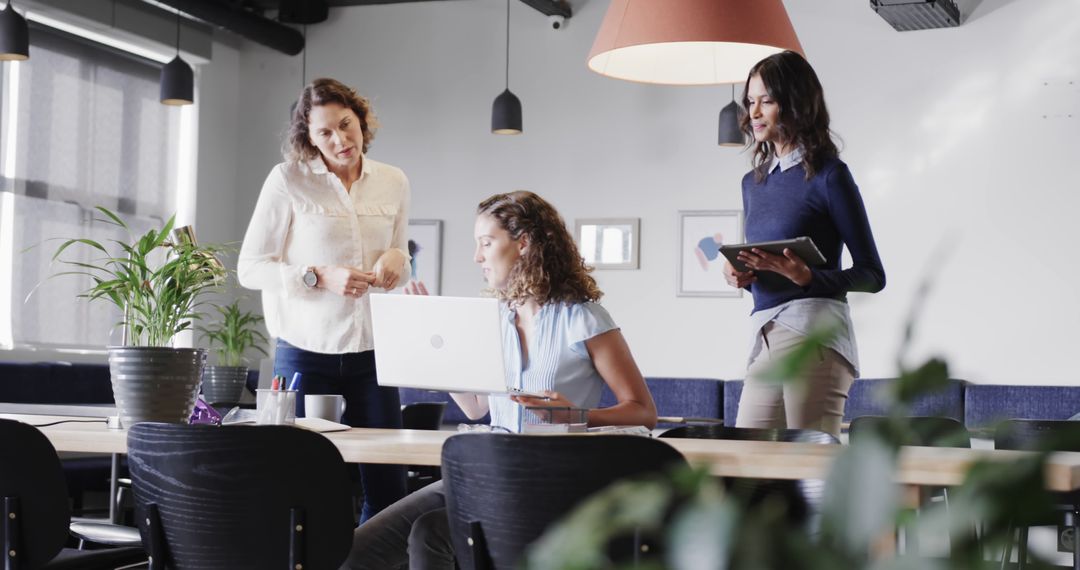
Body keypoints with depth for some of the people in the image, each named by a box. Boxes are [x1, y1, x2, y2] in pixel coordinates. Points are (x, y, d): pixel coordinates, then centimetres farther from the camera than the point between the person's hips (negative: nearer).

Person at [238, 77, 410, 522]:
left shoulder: (393, 183, 9)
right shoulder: (288, 180, -3)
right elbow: (250, 268, -3)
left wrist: (396, 259, -2)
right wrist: (321, 278, -16)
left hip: (371, 350, 3)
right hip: (306, 350, -3)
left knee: (388, 488, 1)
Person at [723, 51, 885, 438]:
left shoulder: (828, 175, -1)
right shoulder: (753, 182, 19)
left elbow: (872, 275, -2)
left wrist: (805, 276, -18)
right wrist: (741, 274, 4)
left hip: (814, 333, -7)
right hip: (764, 337, 7)